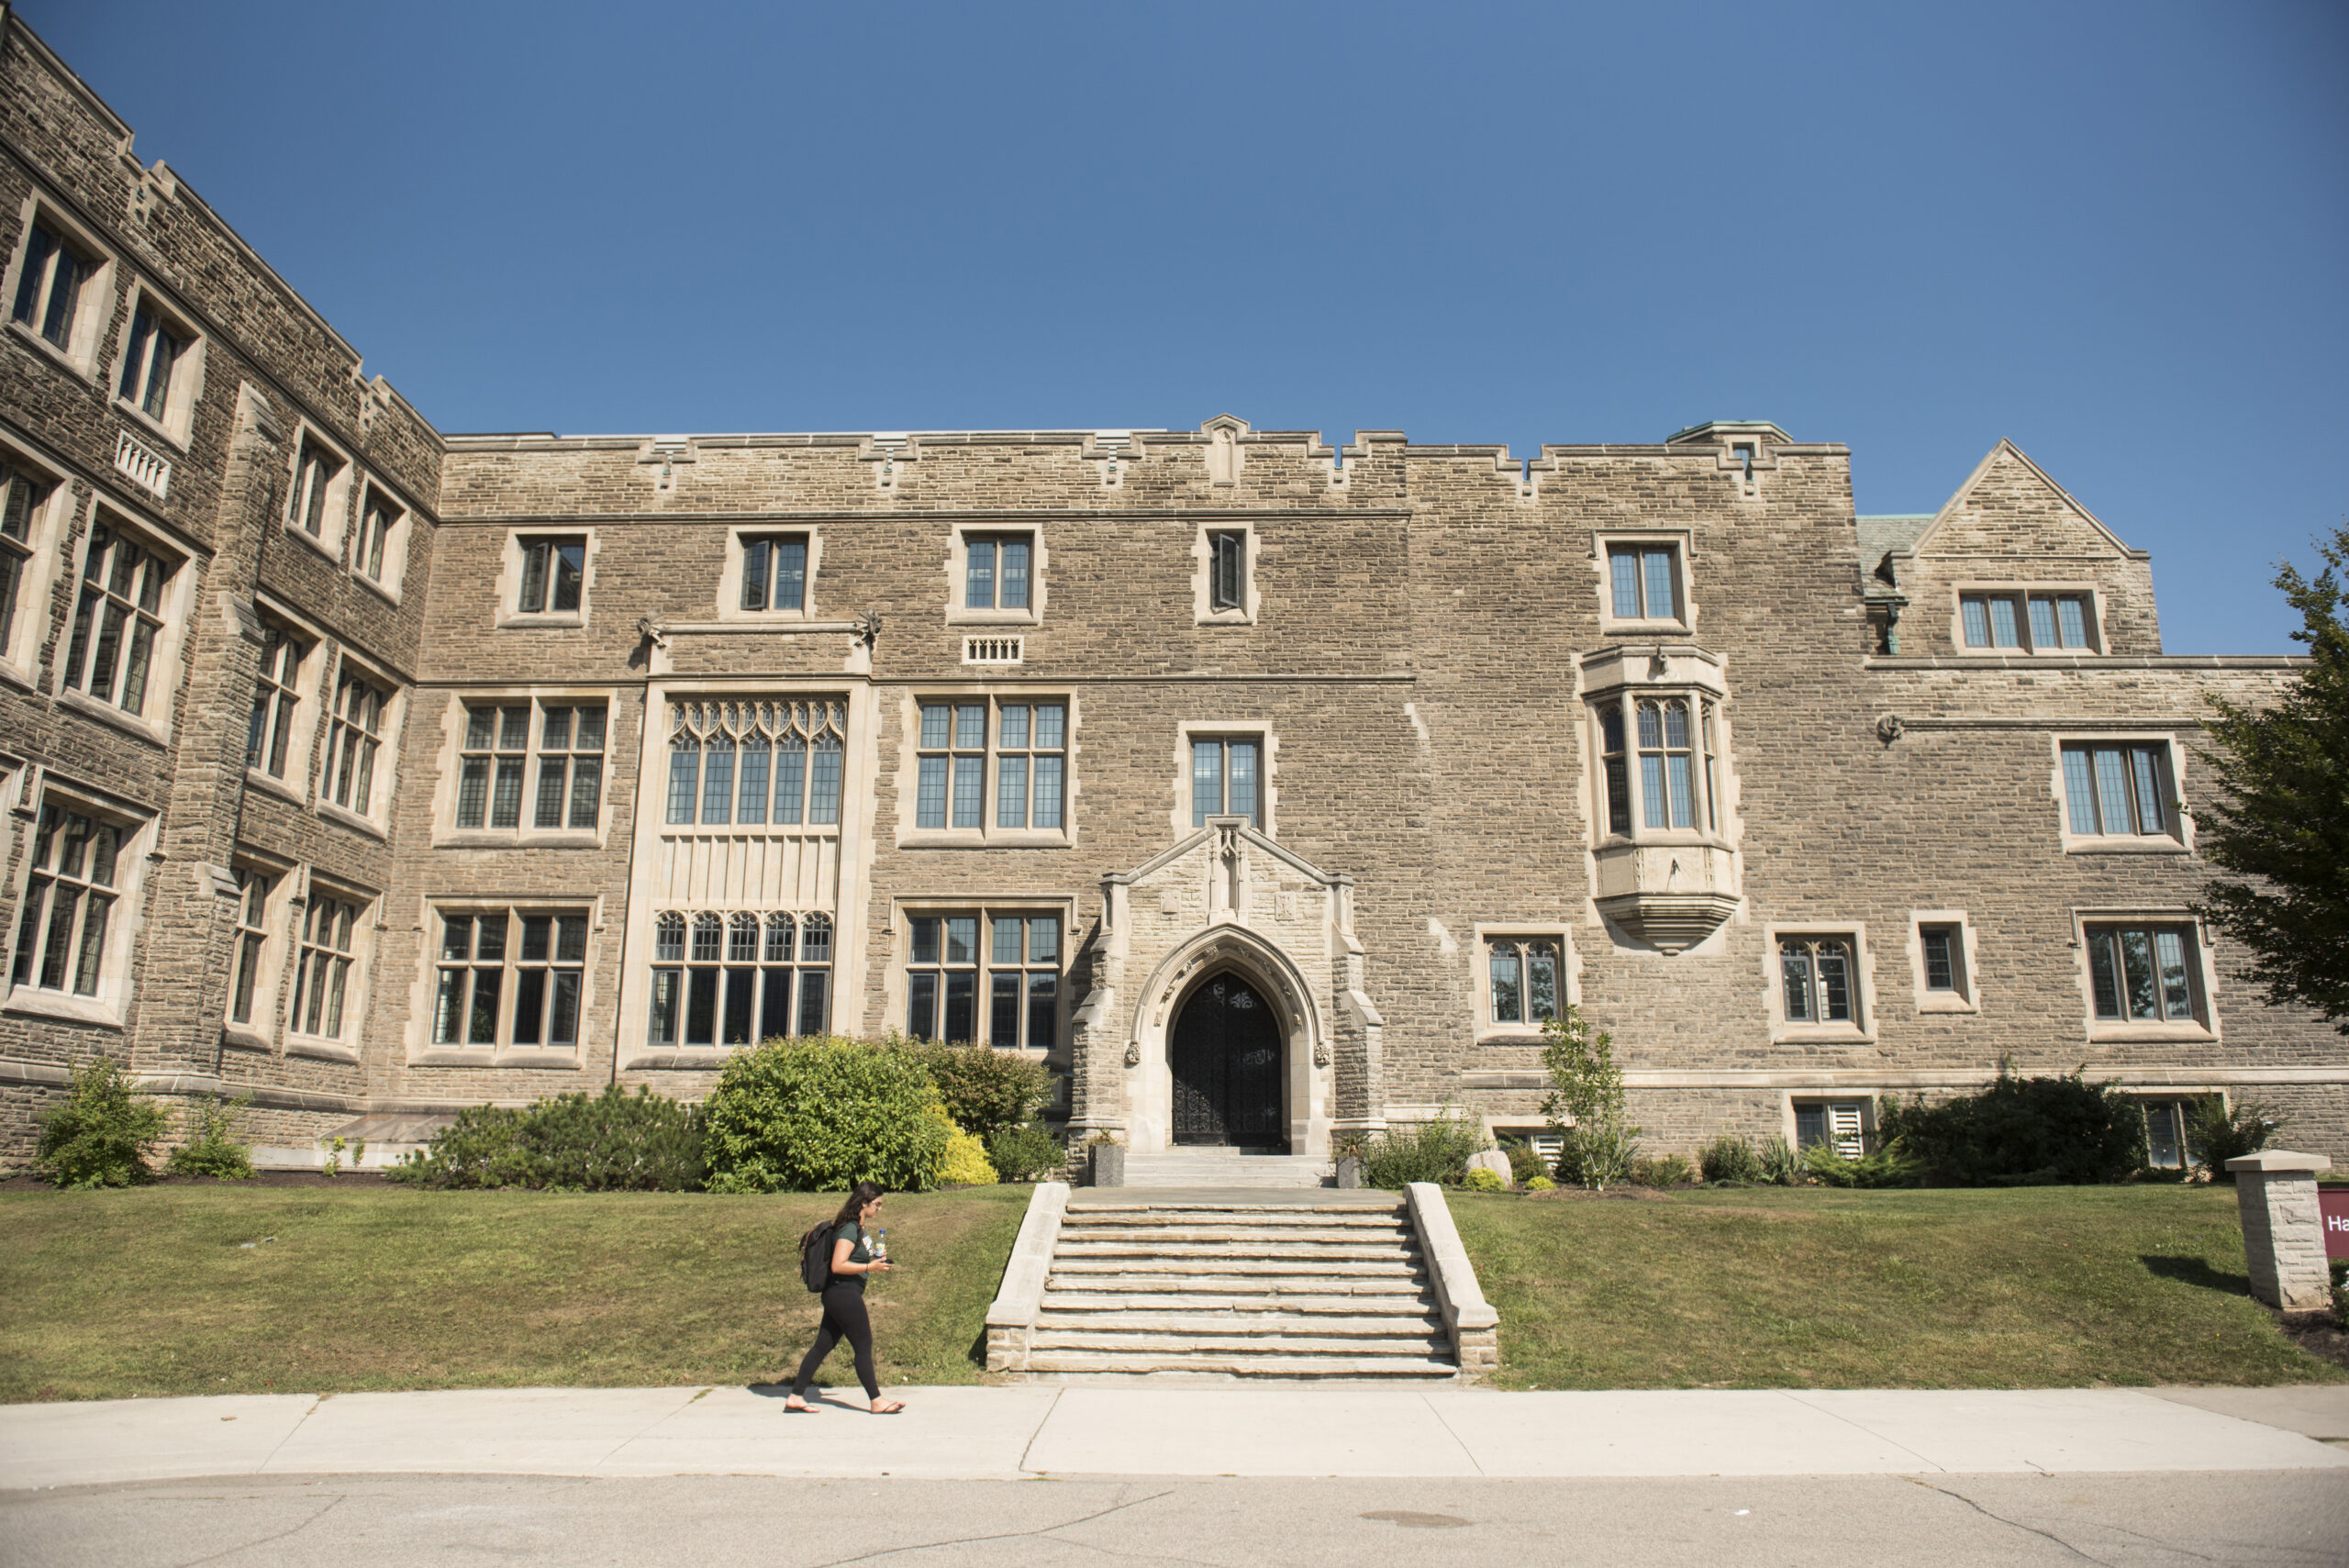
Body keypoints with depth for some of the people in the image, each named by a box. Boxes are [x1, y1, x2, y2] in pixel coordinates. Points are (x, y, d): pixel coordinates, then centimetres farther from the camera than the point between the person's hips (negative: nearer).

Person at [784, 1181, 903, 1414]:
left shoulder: (858, 1228, 14)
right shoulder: (849, 1229, -17)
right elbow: (838, 1265, -23)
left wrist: (875, 1260, 13)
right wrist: (869, 1267, -23)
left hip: (837, 1296, 10)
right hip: (844, 1294, -10)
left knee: (823, 1345, 12)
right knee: (863, 1347, -1)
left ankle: (796, 1396, 16)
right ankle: (877, 1401, 6)